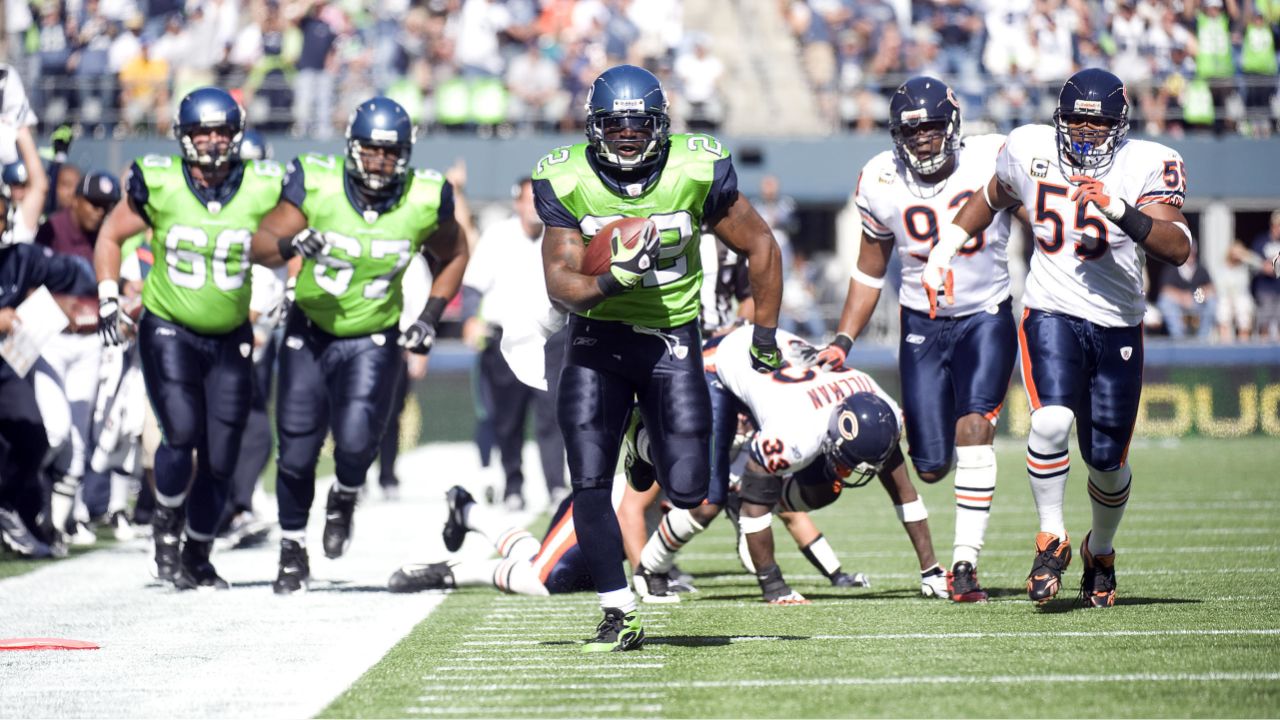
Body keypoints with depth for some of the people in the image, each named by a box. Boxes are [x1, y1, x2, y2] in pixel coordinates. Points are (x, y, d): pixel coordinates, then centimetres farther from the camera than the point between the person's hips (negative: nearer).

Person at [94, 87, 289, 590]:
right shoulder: (159, 185, -9)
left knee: (219, 459, 2)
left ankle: (196, 556, 23)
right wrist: (108, 300, -4)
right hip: (168, 331, -2)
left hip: (230, 340, 2)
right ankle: (166, 523, 6)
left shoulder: (261, 189, -7)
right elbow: (110, 237, 5)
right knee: (182, 435, -21)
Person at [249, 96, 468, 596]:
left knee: (356, 439, -20)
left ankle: (345, 498, 15)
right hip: (310, 333, 1)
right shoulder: (316, 185, -16)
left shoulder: (425, 201, -12)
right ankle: (292, 550, 25)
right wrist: (293, 243, -36)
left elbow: (453, 256, 7)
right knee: (296, 450, 3)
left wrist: (430, 317, -2)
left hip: (374, 341, 0)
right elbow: (261, 244, -14)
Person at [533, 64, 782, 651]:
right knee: (589, 482, -10)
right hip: (597, 340, 1)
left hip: (672, 341, 0)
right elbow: (560, 281, -12)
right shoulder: (567, 181, -9)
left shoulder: (698, 171, -11)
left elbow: (760, 247, 1)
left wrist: (765, 337, 5)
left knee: (687, 489, -7)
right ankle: (620, 616, 0)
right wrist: (608, 284, -33)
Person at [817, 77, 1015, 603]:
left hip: (986, 318, -2)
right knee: (931, 468, -1)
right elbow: (869, 272, 10)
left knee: (973, 425, -24)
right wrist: (843, 340, 3)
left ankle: (965, 562, -20)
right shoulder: (882, 184, -4)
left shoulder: (993, 161, -12)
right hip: (923, 325, 2)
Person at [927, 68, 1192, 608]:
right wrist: (946, 246, 18)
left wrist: (1119, 210, -32)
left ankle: (1101, 552, 36)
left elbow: (1178, 249, -20)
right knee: (1052, 420, -26)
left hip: (1118, 326, 0)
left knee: (1107, 462, 7)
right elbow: (992, 198, 23)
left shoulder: (1147, 165, -7)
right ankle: (1051, 539, -7)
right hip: (1051, 314, 0)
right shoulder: (1030, 149, 0)